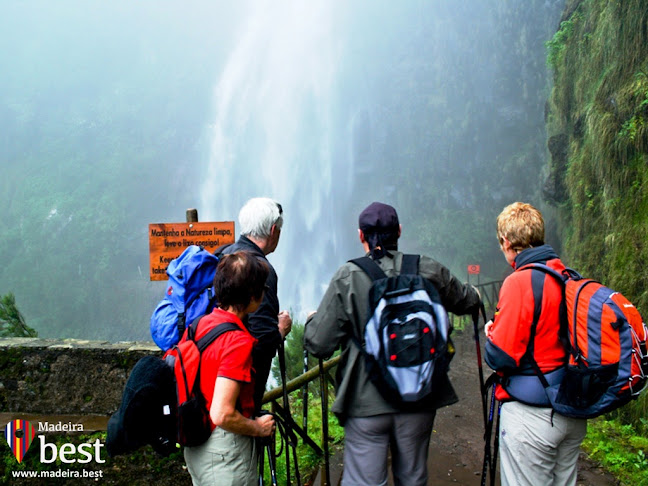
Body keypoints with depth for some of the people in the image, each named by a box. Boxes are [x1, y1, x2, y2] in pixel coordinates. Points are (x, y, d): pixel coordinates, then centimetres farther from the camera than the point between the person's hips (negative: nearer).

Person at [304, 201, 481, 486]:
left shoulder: (348, 278, -12)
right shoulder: (429, 271, -3)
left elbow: (318, 344, -11)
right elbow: (468, 302, 15)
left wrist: (312, 320, 11)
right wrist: (474, 293, 39)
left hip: (367, 401, -3)